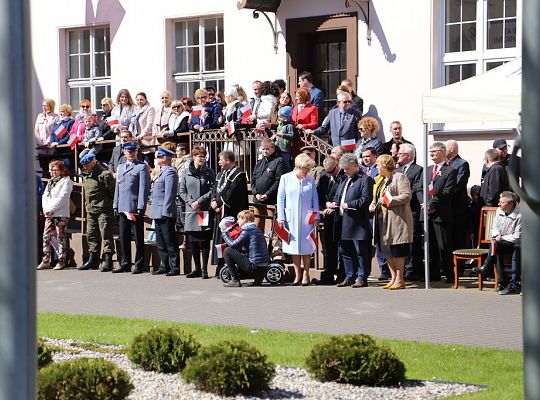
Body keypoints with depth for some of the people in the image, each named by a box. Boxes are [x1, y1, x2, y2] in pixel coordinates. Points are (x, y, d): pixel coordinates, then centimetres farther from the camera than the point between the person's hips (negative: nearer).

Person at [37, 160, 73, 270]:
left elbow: (62, 198, -12)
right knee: (46, 236, 2)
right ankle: (46, 260, 6)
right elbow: (45, 196, 16)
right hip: (48, 214, 7)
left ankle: (61, 261, -3)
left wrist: (50, 209, -14)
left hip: (61, 214, -7)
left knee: (60, 237, -5)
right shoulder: (50, 182, 21)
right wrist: (46, 209, -2)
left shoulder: (66, 181, -2)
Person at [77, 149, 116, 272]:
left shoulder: (105, 174, -12)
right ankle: (93, 260, 20)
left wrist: (114, 207, -14)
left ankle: (108, 261, -5)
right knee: (91, 235, 12)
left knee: (106, 235, -6)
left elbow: (113, 192, -13)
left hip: (103, 210, -9)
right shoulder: (86, 175, 15)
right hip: (90, 211, 9)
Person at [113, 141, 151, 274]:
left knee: (138, 238, -1)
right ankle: (125, 264, 14)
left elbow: (144, 188, -8)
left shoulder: (142, 167, -2)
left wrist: (141, 208, -14)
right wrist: (116, 205, 13)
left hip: (135, 208, -6)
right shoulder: (120, 168, 18)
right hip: (123, 208, 6)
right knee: (124, 238, 8)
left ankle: (139, 265, 3)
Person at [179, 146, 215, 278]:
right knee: (193, 242, 6)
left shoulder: (209, 172, 3)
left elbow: (212, 190, -3)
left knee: (204, 241, -4)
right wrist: (191, 202, -7)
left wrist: (199, 201, -12)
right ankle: (197, 269, 15)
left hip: (205, 211, -2)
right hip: (191, 210, 2)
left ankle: (204, 269, 1)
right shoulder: (186, 172, 8)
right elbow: (181, 191, 8)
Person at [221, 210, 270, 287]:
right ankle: (258, 278, 15)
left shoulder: (247, 229, -10)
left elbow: (233, 245, -11)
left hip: (254, 266, -9)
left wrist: (224, 234, 4)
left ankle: (235, 280, -3)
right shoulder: (256, 229, 18)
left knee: (227, 251, -3)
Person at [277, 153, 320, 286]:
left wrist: (316, 216, 2)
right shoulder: (286, 178, 3)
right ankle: (297, 274, 11)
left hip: (307, 218, 0)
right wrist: (281, 217, -1)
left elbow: (315, 199, 9)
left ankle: (306, 274, 8)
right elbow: (280, 198, 4)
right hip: (291, 217, 0)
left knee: (306, 246, 0)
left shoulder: (310, 180, 6)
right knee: (294, 246, 3)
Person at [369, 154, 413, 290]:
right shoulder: (380, 180, 21)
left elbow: (407, 196, -17)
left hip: (396, 219, -9)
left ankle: (399, 280, -3)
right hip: (382, 219, 9)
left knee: (397, 251, -7)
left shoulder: (400, 177, -8)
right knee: (386, 251, 9)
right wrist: (373, 204, 9)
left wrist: (389, 201, -19)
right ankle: (393, 278, 16)